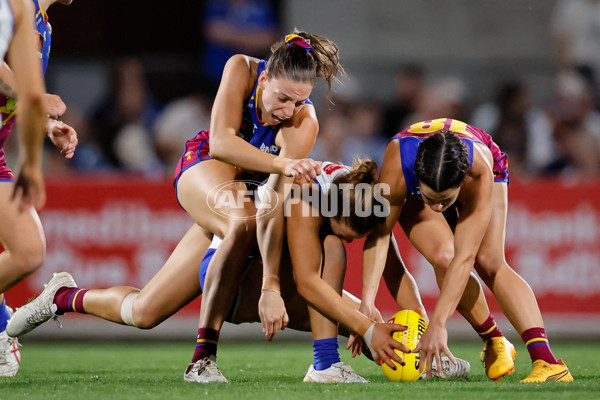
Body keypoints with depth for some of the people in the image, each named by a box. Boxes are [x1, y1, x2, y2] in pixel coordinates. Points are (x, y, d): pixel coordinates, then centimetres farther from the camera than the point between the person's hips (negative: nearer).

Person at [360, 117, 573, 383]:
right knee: (444, 258, -25)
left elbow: (465, 257, -45)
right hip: (413, 193, 1)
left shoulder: (480, 173, -45)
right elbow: (379, 233, -31)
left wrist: (437, 324, -48)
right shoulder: (396, 171, -44)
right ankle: (494, 344, -5)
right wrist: (366, 303, -38)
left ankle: (545, 359, -31)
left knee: (490, 263, -22)